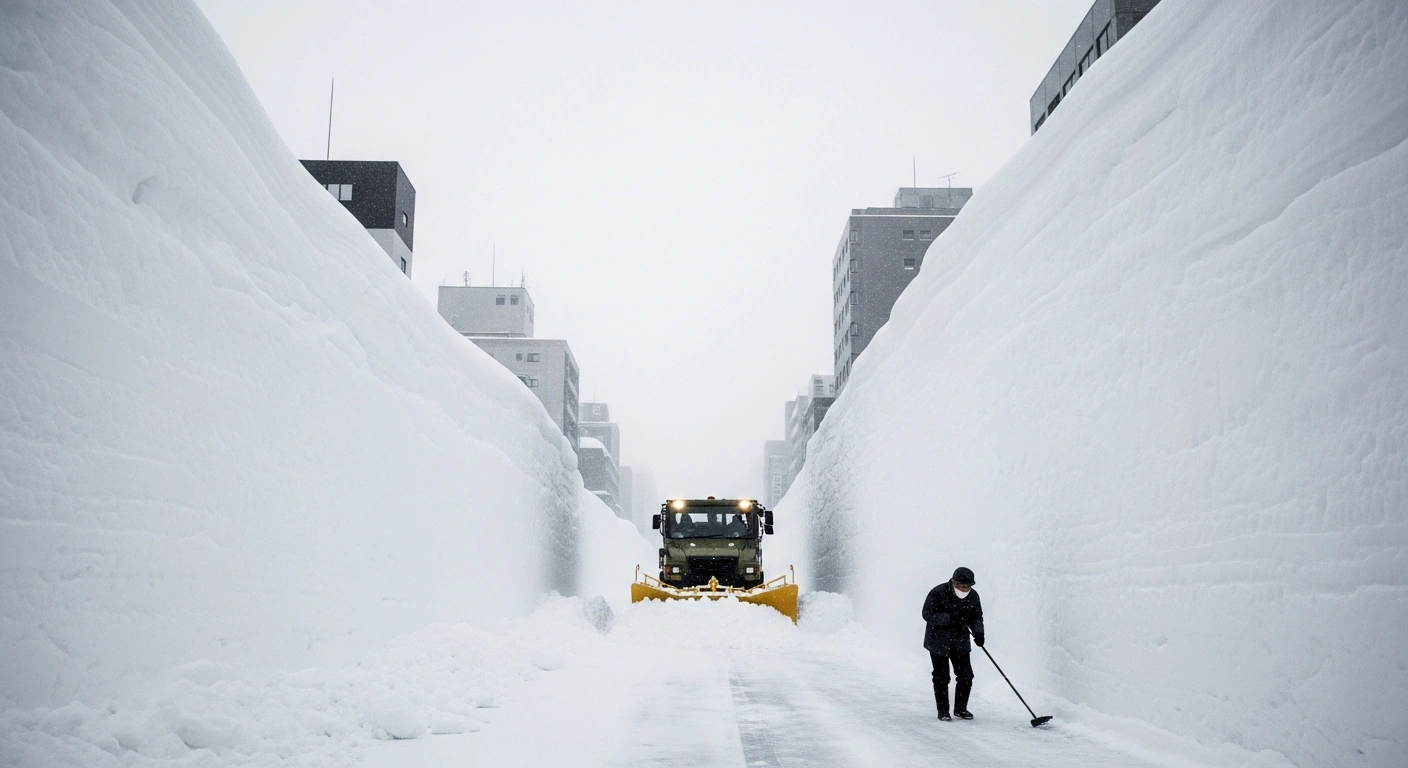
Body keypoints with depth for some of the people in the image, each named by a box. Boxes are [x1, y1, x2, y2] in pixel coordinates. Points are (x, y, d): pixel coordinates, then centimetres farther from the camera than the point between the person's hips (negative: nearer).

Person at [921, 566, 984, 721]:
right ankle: (943, 710, 14)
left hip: (960, 641, 4)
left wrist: (978, 632, -12)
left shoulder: (973, 596, -3)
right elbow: (927, 614, -19)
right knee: (941, 677, 1)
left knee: (966, 676, 2)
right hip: (938, 641, -4)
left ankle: (960, 708, 20)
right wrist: (948, 618, -29)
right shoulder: (938, 593, -18)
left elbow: (976, 617, 6)